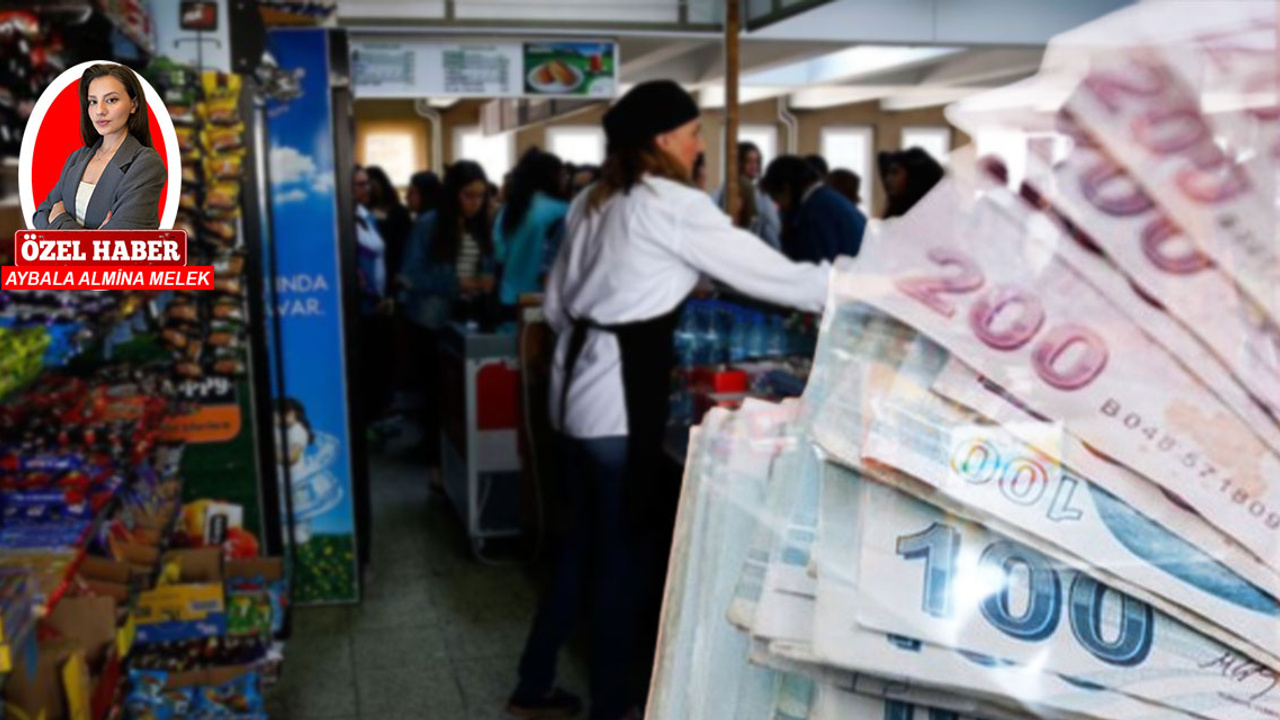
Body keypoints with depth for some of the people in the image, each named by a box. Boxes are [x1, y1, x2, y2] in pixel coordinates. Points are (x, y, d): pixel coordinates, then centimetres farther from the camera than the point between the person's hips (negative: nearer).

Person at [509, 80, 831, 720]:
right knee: (623, 550, 5)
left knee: (583, 542, 18)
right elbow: (776, 276, -11)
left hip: (578, 385, 9)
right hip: (620, 396, -8)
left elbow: (557, 304, 17)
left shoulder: (594, 201, 13)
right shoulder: (674, 205, -11)